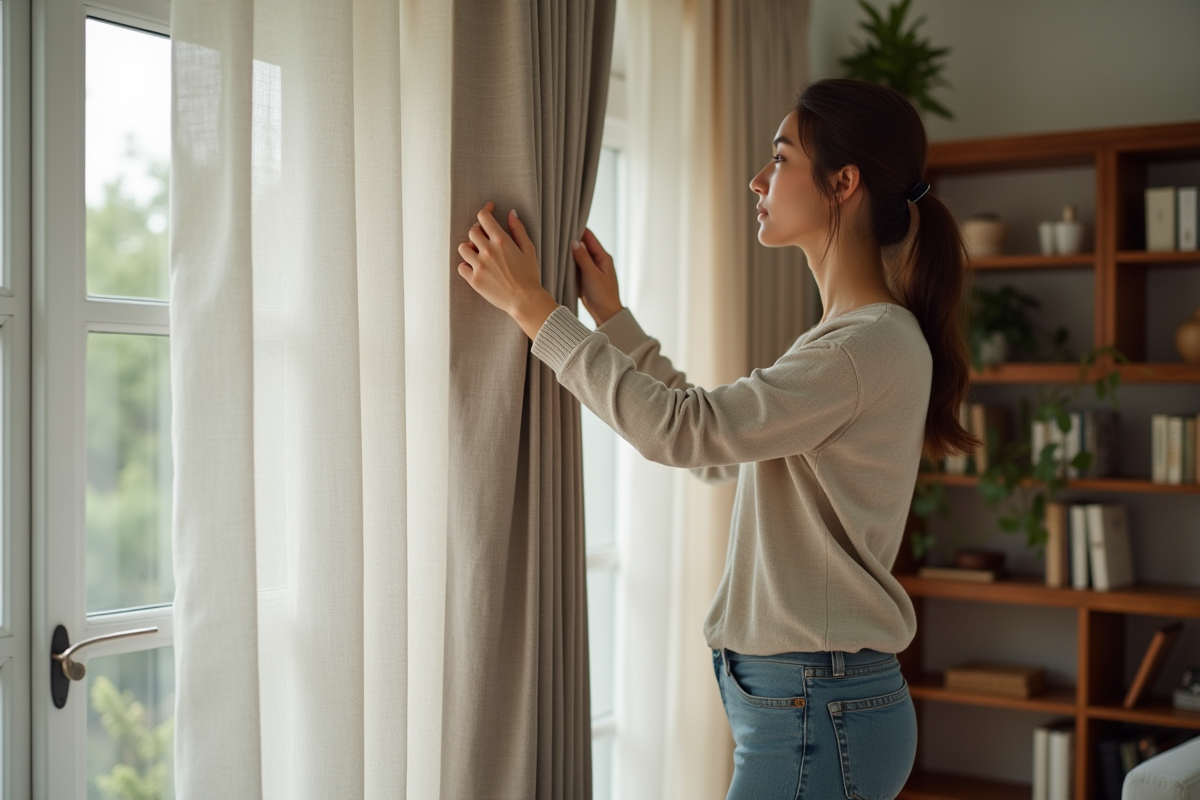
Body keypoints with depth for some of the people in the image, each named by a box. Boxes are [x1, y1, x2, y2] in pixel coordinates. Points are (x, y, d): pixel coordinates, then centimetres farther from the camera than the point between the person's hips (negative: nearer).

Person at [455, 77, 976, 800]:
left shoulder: (877, 345, -18)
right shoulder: (849, 336, 14)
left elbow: (681, 428, -22)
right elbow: (714, 449, 19)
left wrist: (533, 307, -15)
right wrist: (612, 316, 19)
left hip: (818, 714, -9)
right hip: (803, 698, 9)